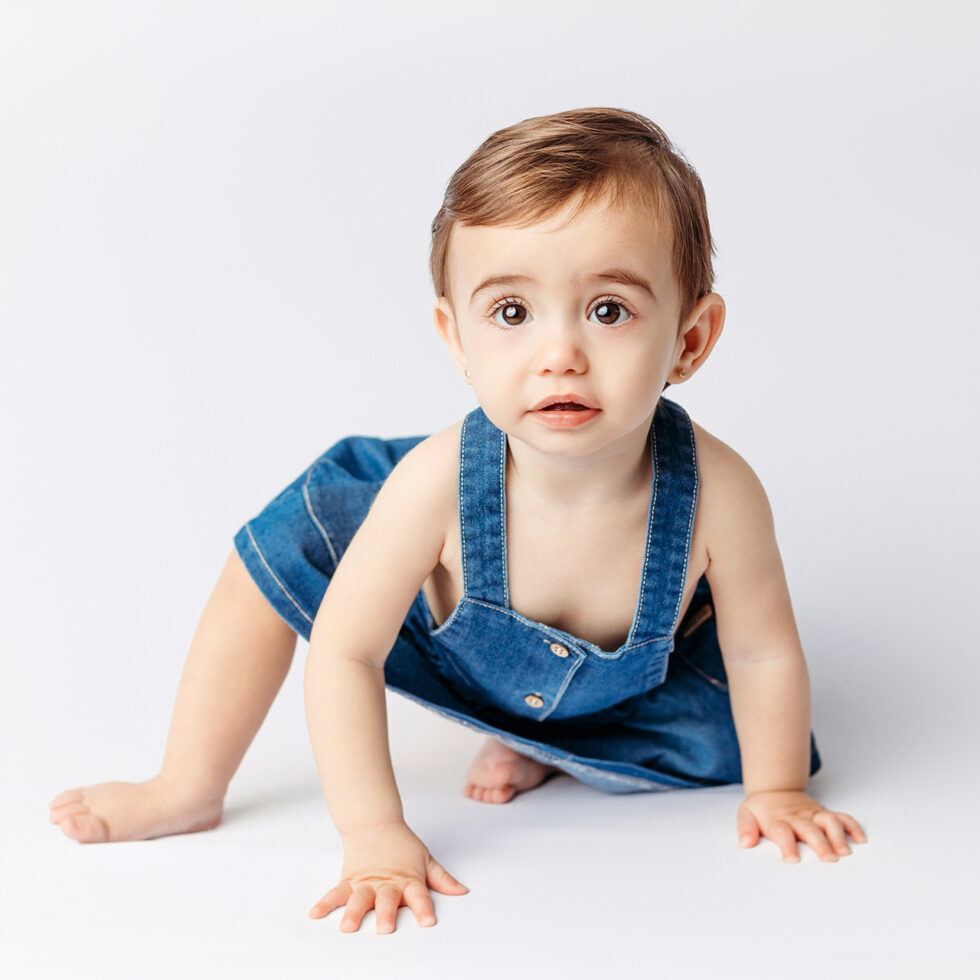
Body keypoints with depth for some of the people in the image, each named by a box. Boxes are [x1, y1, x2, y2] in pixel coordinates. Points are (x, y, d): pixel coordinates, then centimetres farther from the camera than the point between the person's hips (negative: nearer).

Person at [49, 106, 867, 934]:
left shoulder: (717, 493, -40)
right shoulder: (437, 483, -41)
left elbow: (763, 652, -21)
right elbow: (344, 653, -29)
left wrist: (777, 793, -9)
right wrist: (377, 835, -31)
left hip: (636, 672, 1)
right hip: (453, 641, -1)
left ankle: (543, 748, 8)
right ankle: (190, 791, 5)